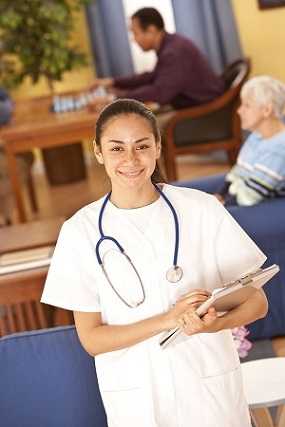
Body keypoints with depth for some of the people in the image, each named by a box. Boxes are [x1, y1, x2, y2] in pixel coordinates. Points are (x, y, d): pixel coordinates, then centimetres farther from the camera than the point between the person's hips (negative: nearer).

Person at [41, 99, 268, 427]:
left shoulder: (202, 209, -8)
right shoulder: (82, 230, -7)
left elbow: (257, 302, -4)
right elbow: (91, 339, -7)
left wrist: (215, 323, -25)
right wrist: (168, 319, -21)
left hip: (211, 386, 0)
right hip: (135, 399, 0)